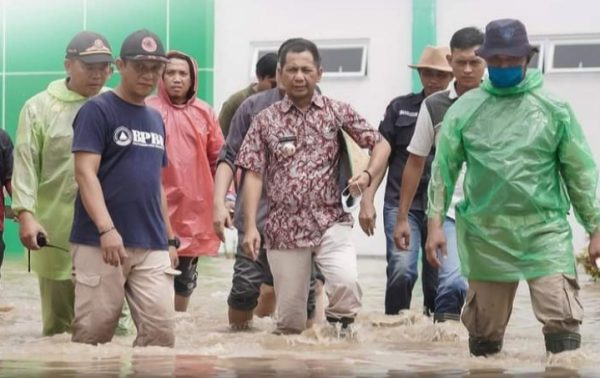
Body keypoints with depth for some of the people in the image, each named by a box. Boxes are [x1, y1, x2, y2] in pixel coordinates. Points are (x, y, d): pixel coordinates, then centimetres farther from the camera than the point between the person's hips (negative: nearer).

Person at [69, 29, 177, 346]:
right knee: (94, 332, -6)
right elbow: (85, 173, -13)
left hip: (151, 246, 6)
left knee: (161, 330, -4)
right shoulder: (97, 110, -4)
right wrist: (107, 229, -23)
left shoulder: (156, 120, 18)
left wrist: (169, 238, 20)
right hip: (100, 243, -6)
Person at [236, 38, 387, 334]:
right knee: (290, 319, 4)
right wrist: (250, 227, -7)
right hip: (284, 228, 1)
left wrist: (367, 174, -13)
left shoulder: (337, 112, 4)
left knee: (346, 282, -28)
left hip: (330, 222, -1)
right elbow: (253, 174, 2)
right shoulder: (266, 120, 5)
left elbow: (379, 144, 8)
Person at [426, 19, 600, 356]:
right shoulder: (465, 110, 2)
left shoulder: (554, 109, 0)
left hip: (545, 231, -1)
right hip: (486, 235, 2)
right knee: (485, 329, 11)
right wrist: (436, 223, -2)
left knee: (562, 320, -12)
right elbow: (444, 168, 5)